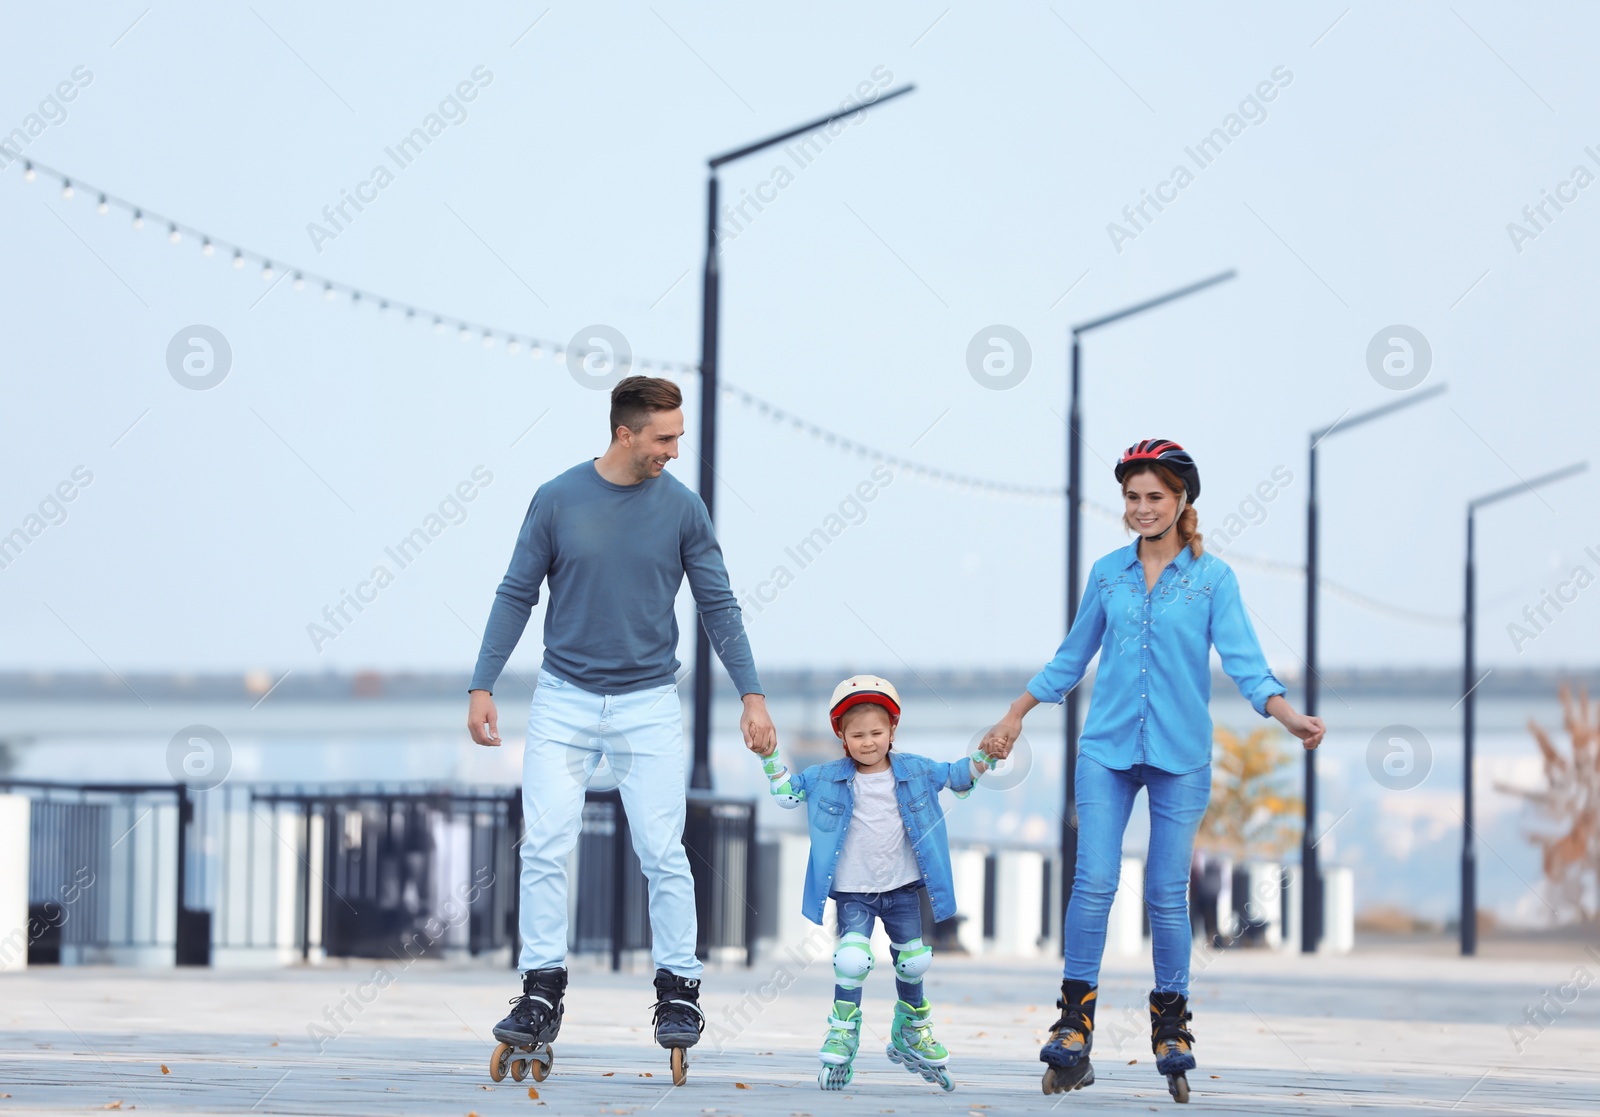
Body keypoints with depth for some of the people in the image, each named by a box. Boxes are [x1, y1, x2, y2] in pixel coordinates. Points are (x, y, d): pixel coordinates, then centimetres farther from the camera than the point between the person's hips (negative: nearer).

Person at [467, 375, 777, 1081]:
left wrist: (752, 694, -2)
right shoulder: (557, 501, -2)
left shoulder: (682, 510, -1)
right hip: (564, 701, 0)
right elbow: (516, 596, 4)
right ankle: (542, 993, 2)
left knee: (662, 852, -2)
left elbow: (718, 606, 4)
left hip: (649, 705, 0)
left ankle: (679, 989, 9)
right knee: (545, 849, -4)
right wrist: (483, 687, -1)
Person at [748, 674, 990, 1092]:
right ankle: (843, 1035, -4)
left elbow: (954, 777, 13)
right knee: (851, 959, -20)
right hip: (853, 891, -2)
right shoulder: (827, 778, -4)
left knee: (912, 963, 11)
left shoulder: (915, 771, -1)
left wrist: (983, 759, -4)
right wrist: (770, 758, -4)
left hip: (903, 887, 2)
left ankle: (911, 1034, 33)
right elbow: (788, 792, 8)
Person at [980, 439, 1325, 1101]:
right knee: (1093, 884, -9)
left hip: (1180, 756, -1)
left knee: (1167, 895, 1)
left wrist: (1290, 717, -24)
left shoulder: (1212, 578, 0)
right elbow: (1070, 660, 19)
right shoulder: (1108, 573, 8)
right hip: (1107, 750, 1)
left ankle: (1171, 1030, 13)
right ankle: (1074, 1030, -5)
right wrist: (1014, 719, 21)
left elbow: (1244, 662, -8)